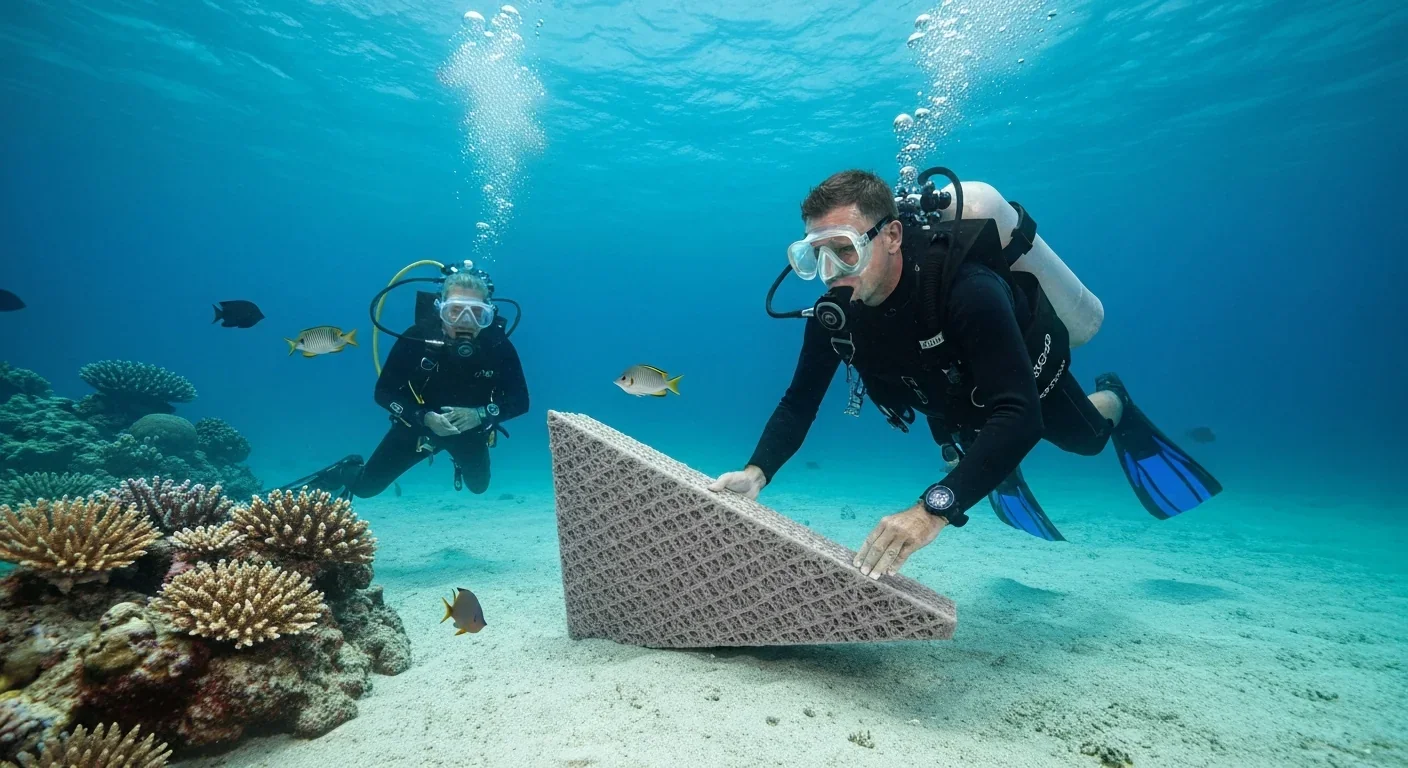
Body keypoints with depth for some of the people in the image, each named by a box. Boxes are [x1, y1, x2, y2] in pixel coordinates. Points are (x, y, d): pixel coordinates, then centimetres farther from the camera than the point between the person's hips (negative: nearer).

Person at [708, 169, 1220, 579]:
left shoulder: (969, 290, -47)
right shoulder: (836, 310, -31)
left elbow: (1019, 415, -53)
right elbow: (799, 402, -25)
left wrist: (933, 509, -65)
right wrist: (757, 472, -42)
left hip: (1026, 368, -3)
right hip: (952, 384, 4)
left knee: (1084, 441, 24)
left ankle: (1113, 402, 57)